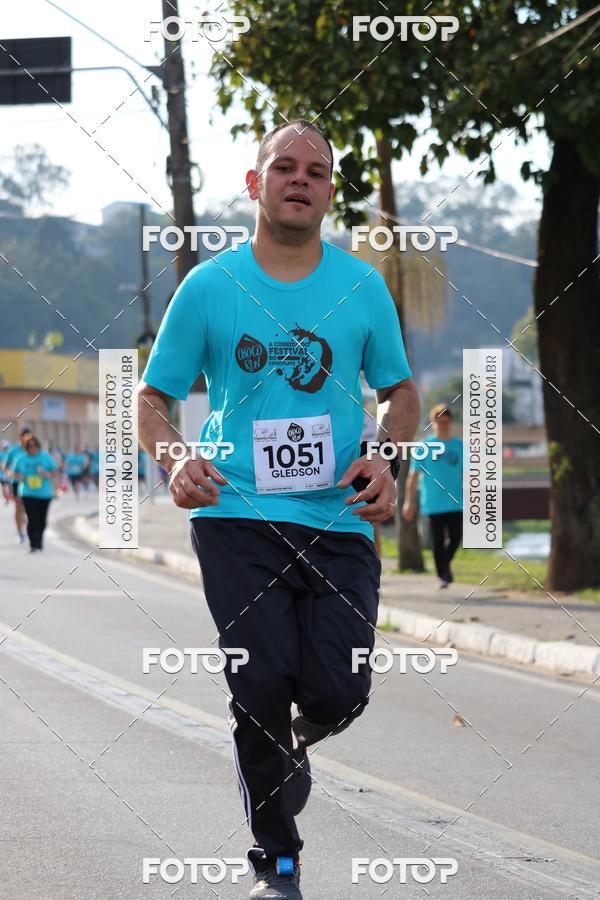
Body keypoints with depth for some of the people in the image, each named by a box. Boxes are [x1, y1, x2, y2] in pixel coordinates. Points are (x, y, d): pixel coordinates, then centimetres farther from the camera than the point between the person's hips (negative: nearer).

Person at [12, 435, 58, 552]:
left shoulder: (46, 457, -2)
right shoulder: (22, 459, 1)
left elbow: (55, 472, 1)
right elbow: (16, 472, 13)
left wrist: (47, 474, -20)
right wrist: (20, 477, -10)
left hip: (44, 494, 1)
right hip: (28, 494, -1)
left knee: (42, 519, 10)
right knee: (32, 519, -12)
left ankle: (39, 541, 32)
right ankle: (34, 545, -10)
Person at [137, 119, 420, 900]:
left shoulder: (362, 286, 7)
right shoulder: (209, 286, 2)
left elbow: (401, 392, 17)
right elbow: (154, 396, 8)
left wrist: (385, 459, -3)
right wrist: (173, 462, -12)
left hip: (340, 521, 2)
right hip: (237, 515, -1)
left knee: (337, 694, -9)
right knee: (263, 685, -10)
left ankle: (294, 744, 31)